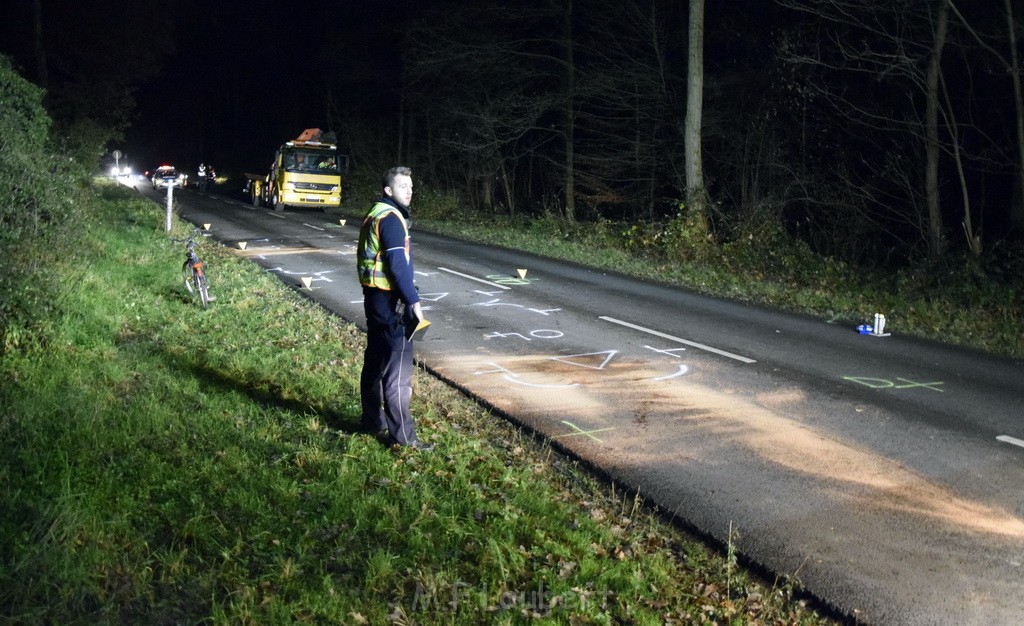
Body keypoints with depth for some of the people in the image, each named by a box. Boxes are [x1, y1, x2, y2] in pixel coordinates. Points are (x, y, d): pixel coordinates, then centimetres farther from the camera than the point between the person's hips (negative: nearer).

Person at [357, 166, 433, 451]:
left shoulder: (375, 215, 16)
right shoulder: (390, 218, -16)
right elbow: (398, 264, -22)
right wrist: (414, 301, -21)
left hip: (374, 297, 11)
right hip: (390, 302, -11)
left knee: (375, 361, 18)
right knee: (398, 366, -7)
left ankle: (373, 420, 29)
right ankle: (402, 434, -4)